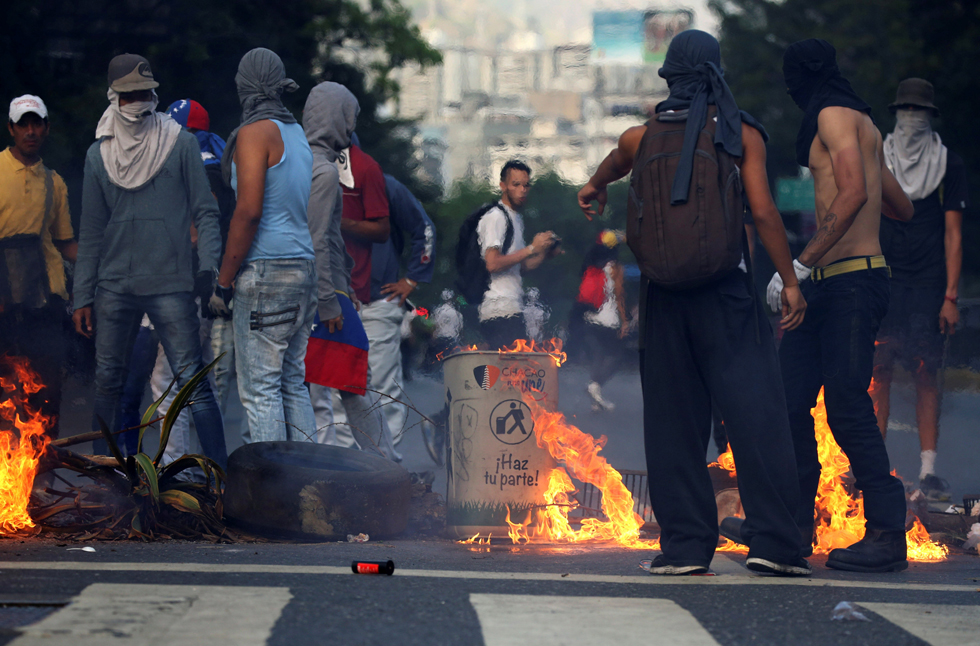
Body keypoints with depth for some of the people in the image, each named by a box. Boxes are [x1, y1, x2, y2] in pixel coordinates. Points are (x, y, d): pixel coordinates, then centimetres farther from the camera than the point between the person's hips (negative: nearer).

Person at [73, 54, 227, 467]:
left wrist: (210, 269, -12)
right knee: (108, 383, 7)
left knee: (192, 382, -9)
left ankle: (221, 474, -9)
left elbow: (204, 212, 1)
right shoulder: (98, 154, 11)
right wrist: (83, 295, 9)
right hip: (114, 288, 3)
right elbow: (91, 233, 13)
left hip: (170, 285, -3)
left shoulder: (180, 144, 2)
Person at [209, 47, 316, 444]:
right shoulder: (298, 134, 16)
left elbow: (249, 211, -16)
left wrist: (223, 282, -12)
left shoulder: (254, 133, -8)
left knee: (260, 388, -7)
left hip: (266, 271, -8)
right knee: (294, 384, 11)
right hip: (305, 270, 8)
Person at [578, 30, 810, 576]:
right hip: (725, 293, -3)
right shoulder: (741, 132, -1)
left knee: (673, 420, 7)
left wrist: (594, 190, 55)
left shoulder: (640, 138, 9)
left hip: (664, 299, 3)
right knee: (756, 411, -3)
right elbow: (764, 212, -8)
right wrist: (790, 281, -1)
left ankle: (686, 544, 3)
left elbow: (611, 168, 32)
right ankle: (773, 540, -10)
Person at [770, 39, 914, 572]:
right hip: (823, 285, 10)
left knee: (847, 407, -13)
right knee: (789, 401, 6)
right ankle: (794, 523, 11)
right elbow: (902, 208, 27)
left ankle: (888, 534, -12)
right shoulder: (862, 124, 22)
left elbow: (854, 191, -21)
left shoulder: (835, 115, -6)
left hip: (852, 281, -10)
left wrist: (800, 264, -24)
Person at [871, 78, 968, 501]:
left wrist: (950, 296, -3)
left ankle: (928, 471, -2)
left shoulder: (949, 166, 6)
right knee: (878, 372, -4)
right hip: (882, 282, 1)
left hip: (928, 284, -1)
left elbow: (953, 234, 4)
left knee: (926, 375, -5)